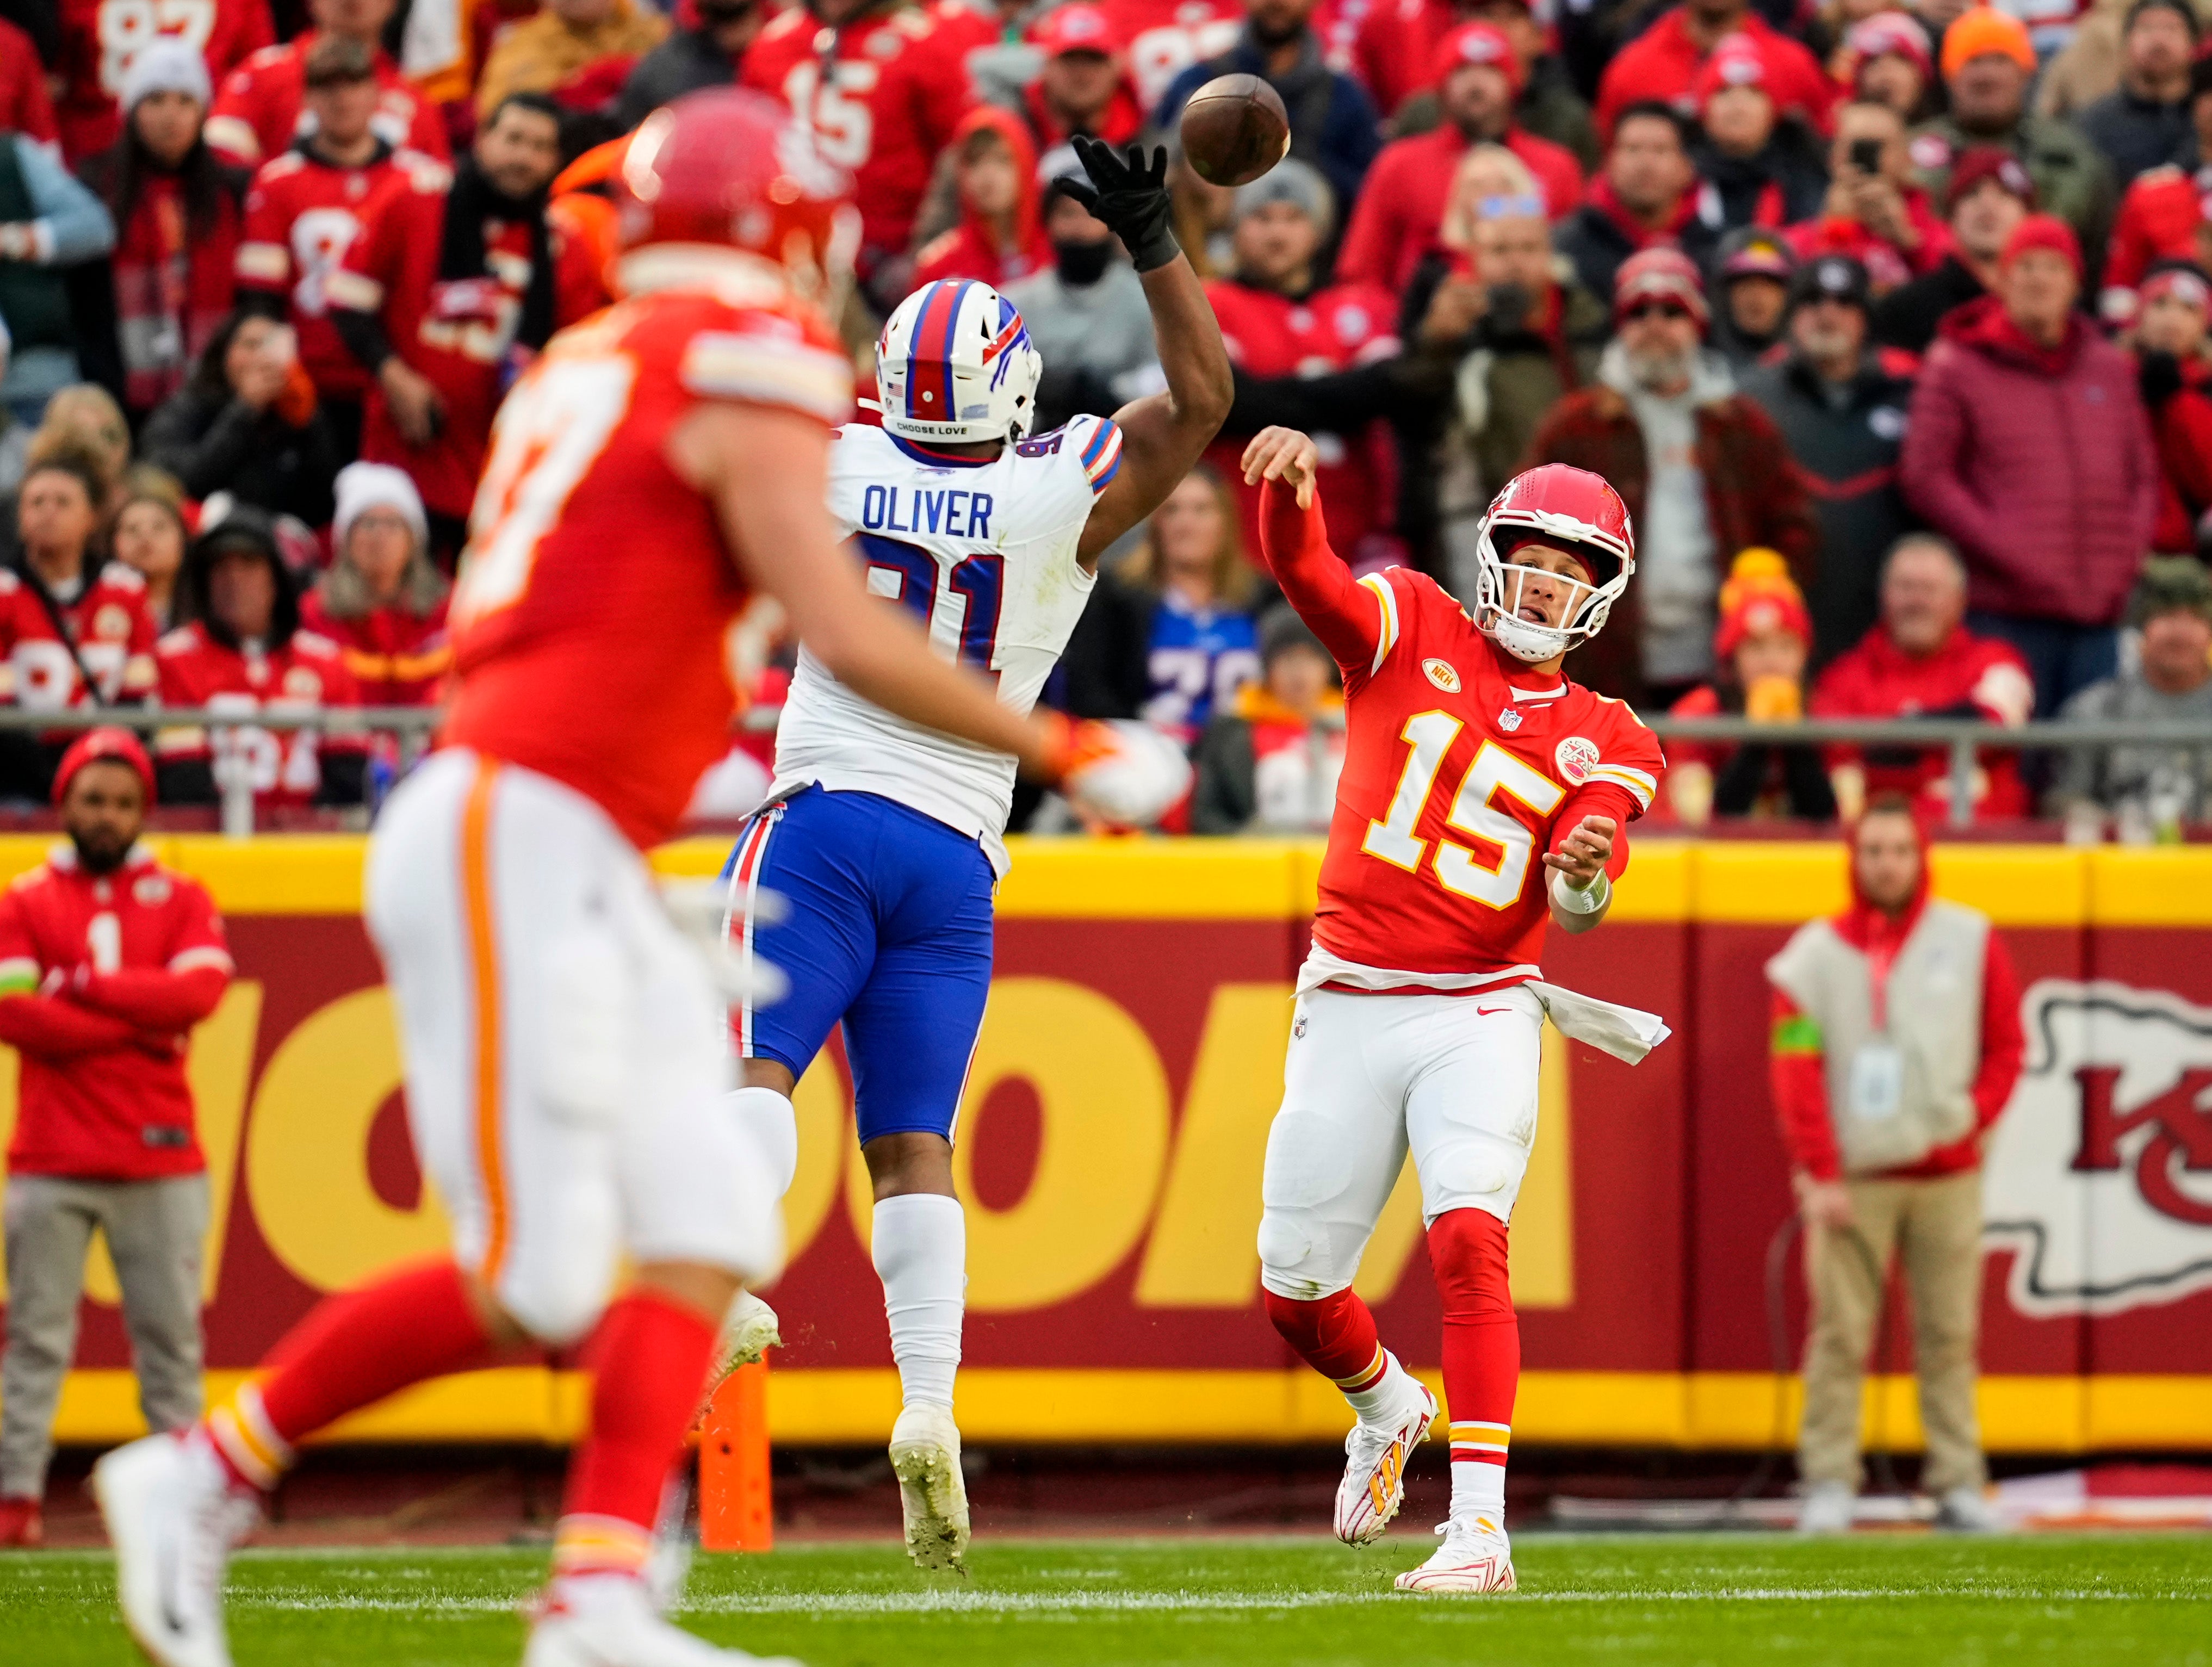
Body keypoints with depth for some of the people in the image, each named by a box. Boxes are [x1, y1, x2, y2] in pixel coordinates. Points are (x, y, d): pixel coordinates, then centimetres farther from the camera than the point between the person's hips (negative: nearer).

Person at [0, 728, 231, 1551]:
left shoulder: (180, 899, 11)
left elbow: (198, 992, -8)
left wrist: (85, 986, -9)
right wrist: (138, 1026, -10)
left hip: (161, 1160, 1)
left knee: (172, 1335, 0)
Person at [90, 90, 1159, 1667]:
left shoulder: (581, 368, 18)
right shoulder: (749, 361, -8)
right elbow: (849, 638, -14)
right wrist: (1063, 751, -5)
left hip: (578, 869, 9)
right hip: (515, 839, -9)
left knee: (708, 1231, 3)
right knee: (532, 1280, -9)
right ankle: (205, 1478, 2)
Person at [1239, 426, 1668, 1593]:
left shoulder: (1600, 743, 4)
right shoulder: (1409, 632, 4)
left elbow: (1577, 905, -10)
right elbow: (1304, 570, -14)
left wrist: (1585, 877, -35)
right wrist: (1289, 487, -36)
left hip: (1479, 1014, -1)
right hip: (1348, 1005, 2)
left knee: (1468, 1238, -24)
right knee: (1294, 1285, 7)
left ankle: (1480, 1526, -27)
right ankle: (1388, 1408, 41)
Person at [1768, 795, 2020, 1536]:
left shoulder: (1970, 940, 7)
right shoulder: (1815, 954, 2)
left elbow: (2007, 1045, 12)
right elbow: (1795, 1071, -1)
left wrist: (1973, 1115, -4)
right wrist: (1818, 1175, -8)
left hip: (1947, 1177, 1)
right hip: (1851, 1181, -1)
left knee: (1949, 1335, 2)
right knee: (1839, 1335, -5)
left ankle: (1958, 1484, 5)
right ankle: (1828, 1485, -4)